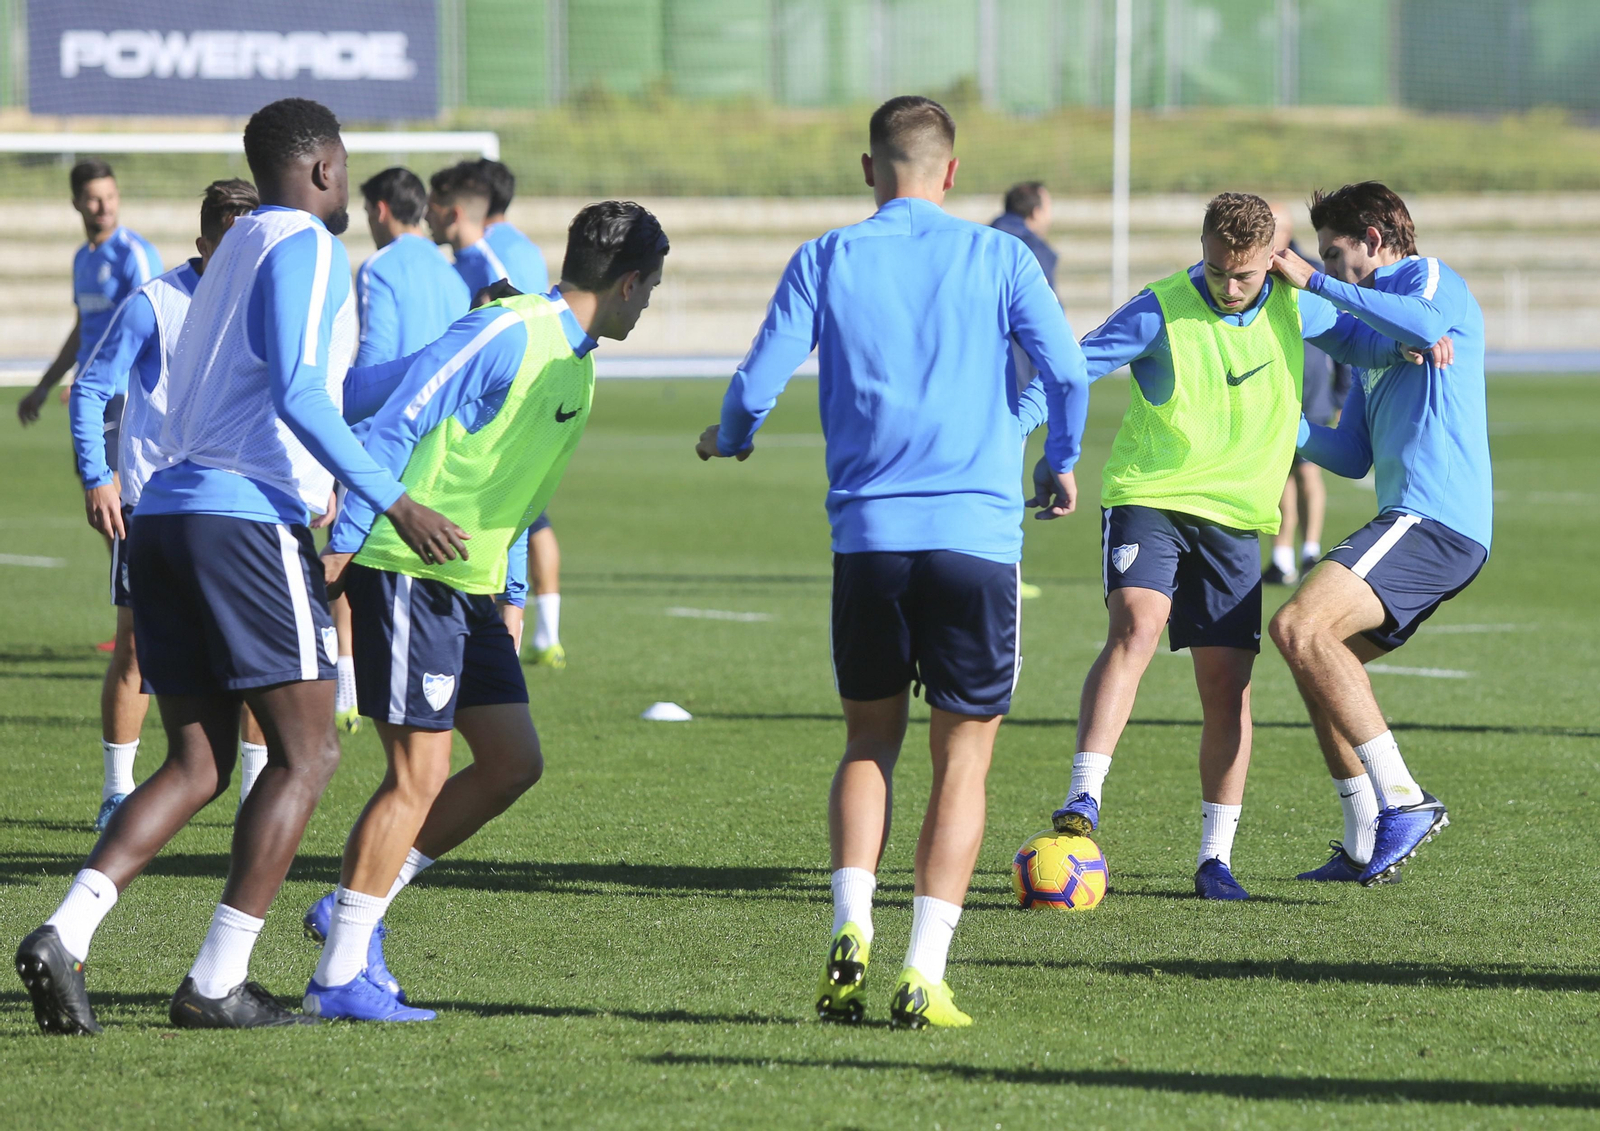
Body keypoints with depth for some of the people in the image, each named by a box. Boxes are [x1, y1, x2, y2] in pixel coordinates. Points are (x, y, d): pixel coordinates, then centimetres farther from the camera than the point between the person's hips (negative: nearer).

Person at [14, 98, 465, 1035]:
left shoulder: (240, 248, 24)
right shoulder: (305, 246, -4)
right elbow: (295, 393, -17)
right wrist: (396, 503, -17)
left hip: (166, 512, 9)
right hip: (247, 518, -9)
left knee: (198, 765, 9)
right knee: (307, 754, -1)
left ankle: (65, 936, -9)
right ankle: (218, 983, -5)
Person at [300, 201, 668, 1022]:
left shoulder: (575, 365, 14)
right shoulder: (507, 333, -16)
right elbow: (397, 421, -20)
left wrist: (510, 593, 22)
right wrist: (346, 539, -24)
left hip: (470, 586, 10)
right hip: (410, 575, -10)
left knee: (514, 763, 7)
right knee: (420, 775, -9)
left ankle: (352, 908, 14)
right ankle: (340, 977, -3)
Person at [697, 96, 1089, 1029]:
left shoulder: (825, 261, 6)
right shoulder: (1000, 258, 4)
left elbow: (758, 383, 3)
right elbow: (1066, 370, -5)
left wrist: (730, 439, 25)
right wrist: (1063, 463, 14)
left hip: (868, 532, 1)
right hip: (978, 531, -1)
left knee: (871, 741, 17)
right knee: (963, 757, 5)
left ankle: (853, 926, -5)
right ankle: (925, 975, -5)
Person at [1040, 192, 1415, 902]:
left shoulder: (1294, 310, 4)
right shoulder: (1161, 312, -10)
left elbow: (1355, 340, 23)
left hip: (1234, 519, 4)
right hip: (1147, 499, -4)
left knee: (1228, 688, 0)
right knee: (1136, 625, -28)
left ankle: (1216, 858, 11)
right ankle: (1083, 803, -33)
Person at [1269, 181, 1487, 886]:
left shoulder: (1431, 279, 0)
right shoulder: (1372, 334, 27)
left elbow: (1426, 325, -26)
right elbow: (1353, 457, 28)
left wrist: (1315, 282, -19)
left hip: (1431, 518, -10)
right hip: (1413, 523, 10)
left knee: (1298, 629, -23)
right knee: (1324, 655, 17)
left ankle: (1404, 802, -24)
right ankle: (1365, 847, 17)